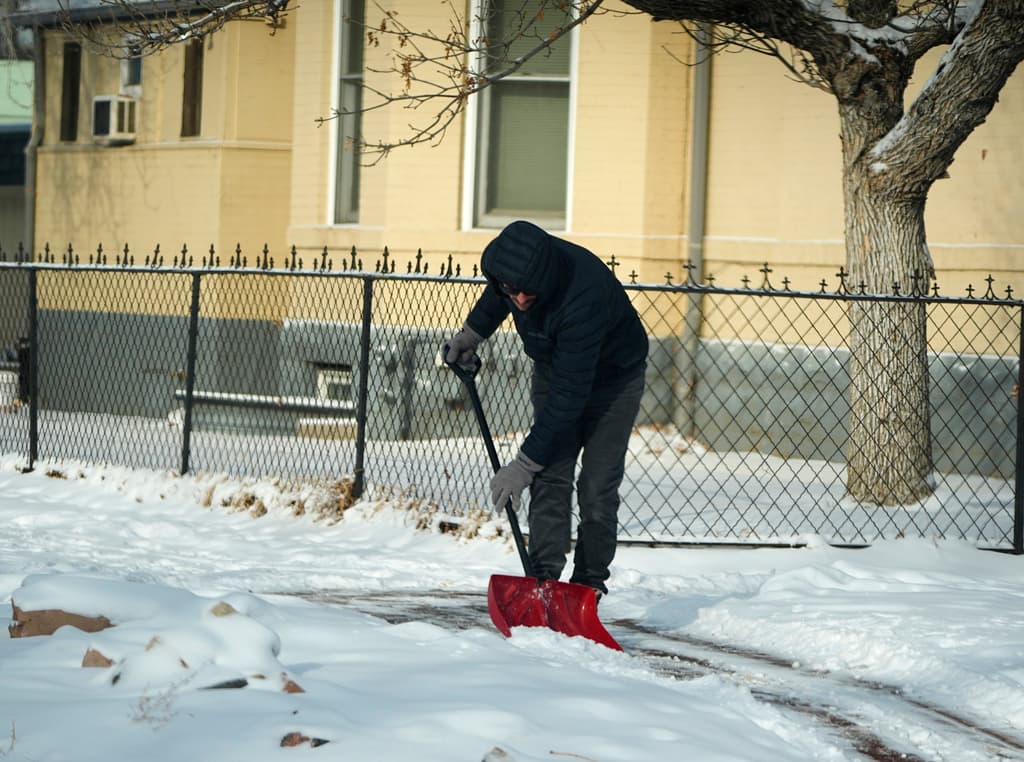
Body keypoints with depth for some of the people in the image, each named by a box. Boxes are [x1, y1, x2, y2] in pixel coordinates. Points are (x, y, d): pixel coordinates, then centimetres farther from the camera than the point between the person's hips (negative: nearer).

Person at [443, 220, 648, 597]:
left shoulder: (584, 295, -43)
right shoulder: (514, 263, -23)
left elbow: (569, 395, -39)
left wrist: (524, 463, -37)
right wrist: (470, 333, 11)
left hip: (612, 378, -5)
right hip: (552, 367, 5)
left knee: (597, 488, -11)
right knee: (549, 478, -8)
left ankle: (589, 583, 1)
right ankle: (543, 577, -13)